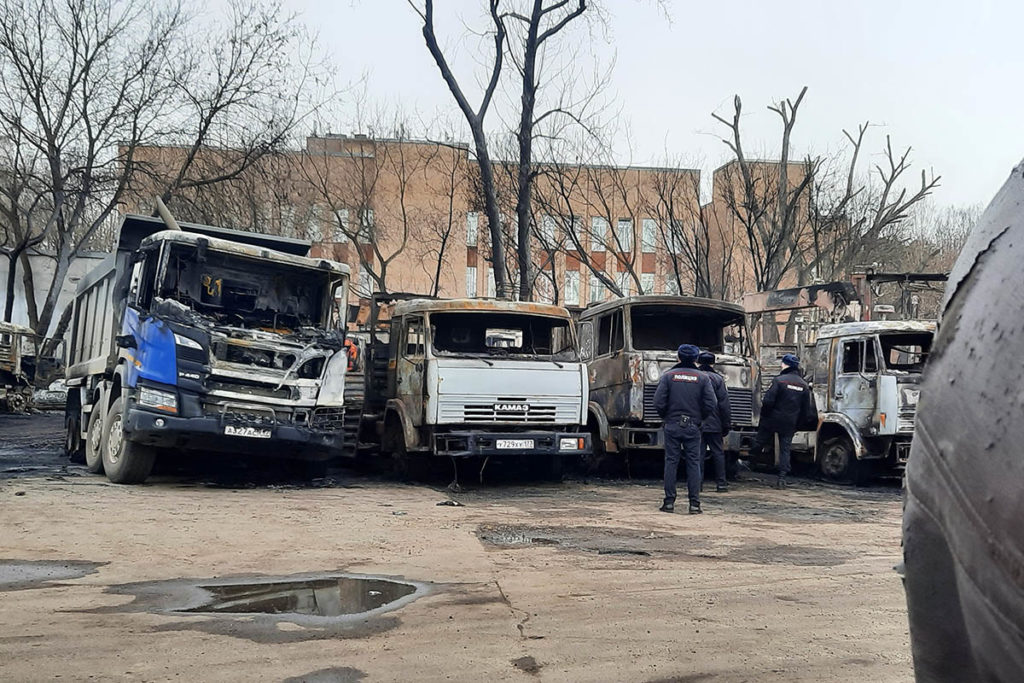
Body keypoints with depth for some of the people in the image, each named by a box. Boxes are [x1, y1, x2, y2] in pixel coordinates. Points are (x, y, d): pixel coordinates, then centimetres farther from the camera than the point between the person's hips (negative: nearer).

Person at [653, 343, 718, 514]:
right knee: (694, 464, 4)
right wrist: (700, 418, 12)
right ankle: (694, 503, 2)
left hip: (672, 426, 0)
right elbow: (711, 405, -4)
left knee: (671, 462, 4)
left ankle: (669, 502, 4)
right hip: (693, 428, 0)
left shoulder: (668, 376, 0)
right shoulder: (702, 378, 1)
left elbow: (658, 402, -6)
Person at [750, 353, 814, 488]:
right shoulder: (804, 385, 6)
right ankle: (782, 477, 1)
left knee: (760, 442, 12)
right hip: (790, 424, 4)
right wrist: (797, 423, 18)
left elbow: (768, 401, -18)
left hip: (772, 421, -4)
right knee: (785, 449, 6)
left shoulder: (779, 380, -12)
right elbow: (807, 409, 9)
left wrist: (764, 415, -1)